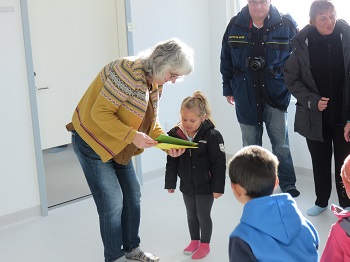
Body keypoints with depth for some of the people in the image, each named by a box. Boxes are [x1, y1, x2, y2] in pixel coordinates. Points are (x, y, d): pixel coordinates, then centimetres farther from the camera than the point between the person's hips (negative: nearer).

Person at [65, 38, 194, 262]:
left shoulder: (156, 82, 1)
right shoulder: (130, 71, -28)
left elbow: (151, 121, 8)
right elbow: (100, 113, -28)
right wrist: (133, 136, -31)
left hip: (119, 146, 9)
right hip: (93, 141, -9)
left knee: (133, 196, 13)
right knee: (112, 202, -4)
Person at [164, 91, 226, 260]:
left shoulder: (212, 136, -20)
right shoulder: (175, 134, -9)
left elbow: (219, 164, -16)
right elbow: (171, 162, 1)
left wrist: (218, 187, -15)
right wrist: (170, 183, 4)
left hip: (205, 186, -4)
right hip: (186, 185, 5)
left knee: (203, 215, 10)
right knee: (191, 215, 20)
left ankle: (205, 244, 29)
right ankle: (194, 241, 39)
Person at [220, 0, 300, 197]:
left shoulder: (286, 25, -7)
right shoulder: (235, 26, -1)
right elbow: (226, 61, 7)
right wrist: (228, 88, 9)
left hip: (276, 95, -1)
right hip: (246, 97, 2)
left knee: (281, 145, 4)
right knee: (251, 146, 11)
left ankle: (288, 185, 20)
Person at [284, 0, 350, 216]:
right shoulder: (302, 44, -7)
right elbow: (292, 79, 1)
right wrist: (312, 101, -12)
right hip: (315, 117, 2)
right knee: (320, 162, 17)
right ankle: (321, 201, 37)